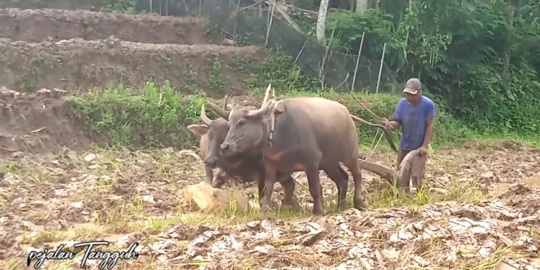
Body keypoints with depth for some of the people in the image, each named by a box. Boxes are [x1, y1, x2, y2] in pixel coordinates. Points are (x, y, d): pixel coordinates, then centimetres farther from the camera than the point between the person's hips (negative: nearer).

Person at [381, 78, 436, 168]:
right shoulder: (402, 103, -9)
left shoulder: (428, 104, -20)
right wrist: (390, 124, -29)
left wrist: (424, 146, -21)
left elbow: (430, 126, -17)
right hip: (404, 146, 3)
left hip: (419, 147, -3)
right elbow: (397, 122, -5)